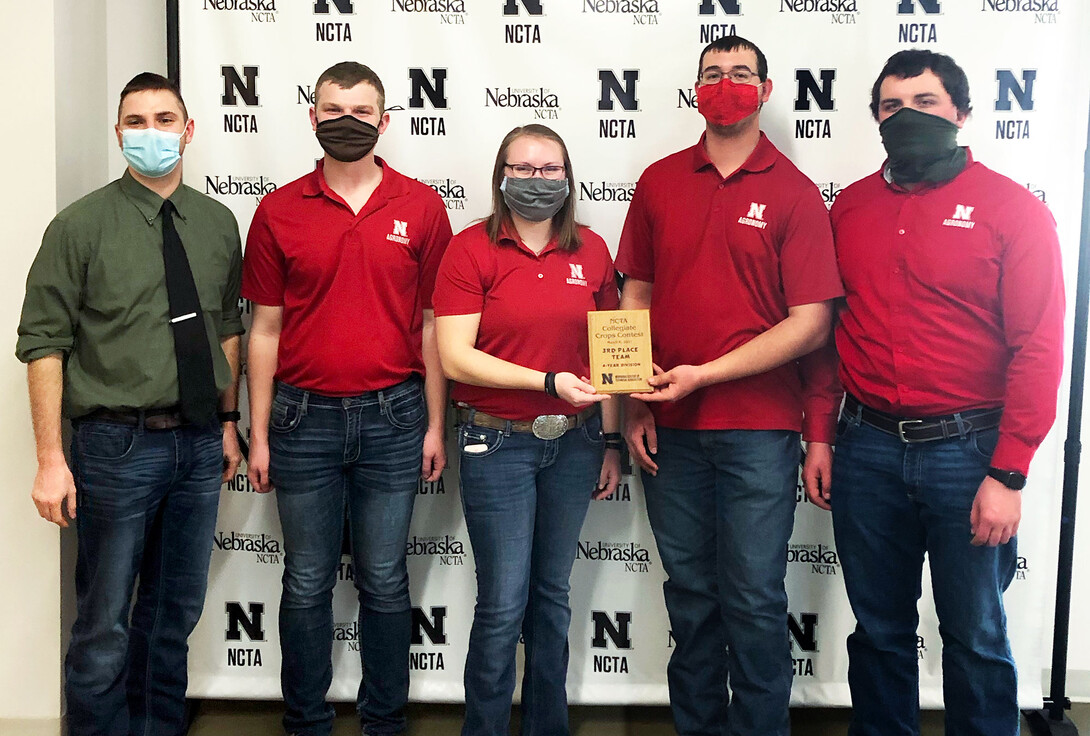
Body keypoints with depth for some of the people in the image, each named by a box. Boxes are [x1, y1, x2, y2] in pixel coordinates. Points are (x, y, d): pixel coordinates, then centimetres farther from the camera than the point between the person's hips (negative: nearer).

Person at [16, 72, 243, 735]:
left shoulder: (218, 222, 7)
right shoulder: (82, 225, -6)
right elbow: (44, 344, -8)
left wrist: (229, 421, 12)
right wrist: (52, 459, -13)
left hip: (199, 443, 4)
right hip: (119, 444, -4)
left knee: (177, 608, 17)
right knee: (106, 623, 5)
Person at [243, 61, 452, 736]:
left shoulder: (422, 207, 2)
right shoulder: (279, 212, 4)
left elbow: (433, 322, 3)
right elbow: (265, 329, 5)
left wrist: (435, 424, 1)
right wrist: (258, 435, 3)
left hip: (393, 415, 0)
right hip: (304, 418, 1)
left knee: (384, 581, 10)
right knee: (307, 581, 11)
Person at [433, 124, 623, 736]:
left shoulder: (591, 250, 6)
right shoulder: (472, 249, -6)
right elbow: (455, 358, -13)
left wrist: (611, 441, 7)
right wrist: (550, 381, -19)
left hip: (574, 441, 4)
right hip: (498, 444, -4)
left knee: (553, 593, 16)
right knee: (503, 603, 1)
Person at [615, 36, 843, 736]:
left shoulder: (794, 192, -3)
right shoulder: (659, 181, 8)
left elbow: (811, 323, -8)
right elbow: (637, 296, 10)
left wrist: (704, 374, -14)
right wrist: (636, 405, 2)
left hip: (759, 428, -3)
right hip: (671, 427, 3)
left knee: (755, 599, 3)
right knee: (689, 592, 14)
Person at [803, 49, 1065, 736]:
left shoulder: (1013, 209, -4)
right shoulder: (851, 206, 7)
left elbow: (1039, 348, -8)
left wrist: (1008, 474, -12)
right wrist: (820, 436, 6)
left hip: (967, 448, -3)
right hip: (867, 447, 3)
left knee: (976, 637, 11)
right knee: (879, 630, 16)